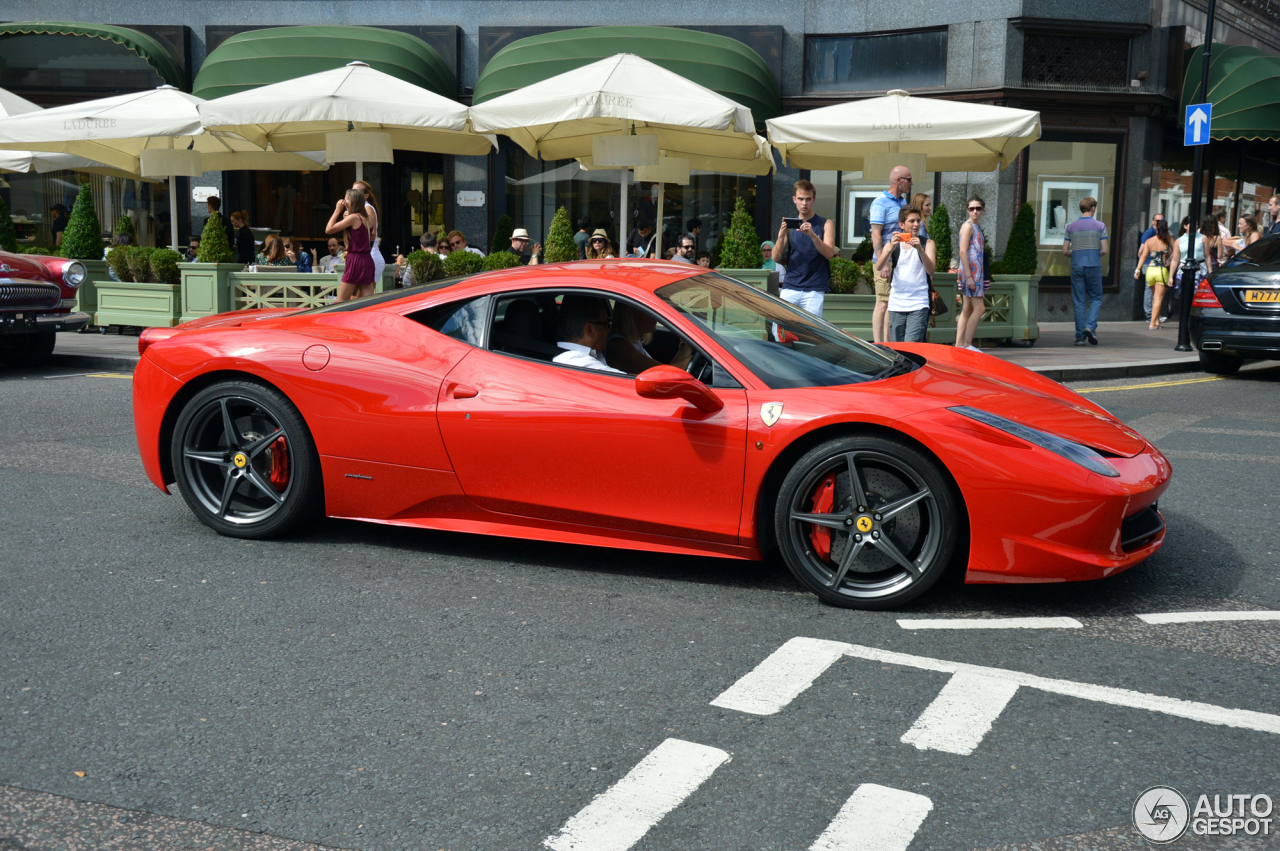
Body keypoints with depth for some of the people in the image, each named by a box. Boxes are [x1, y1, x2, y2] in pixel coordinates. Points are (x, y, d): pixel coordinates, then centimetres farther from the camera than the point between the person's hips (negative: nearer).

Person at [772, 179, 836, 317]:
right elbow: (776, 258, 6)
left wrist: (812, 235, -23)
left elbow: (829, 253, -7)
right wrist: (781, 236, -12)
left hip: (814, 290, -2)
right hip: (790, 288, 2)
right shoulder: (789, 224, 13)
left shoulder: (826, 224, 7)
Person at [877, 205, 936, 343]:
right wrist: (891, 248, -23)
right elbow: (879, 267, -7)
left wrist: (920, 249, -24)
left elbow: (930, 270, -9)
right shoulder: (892, 244, 11)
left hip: (919, 305, -2)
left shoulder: (927, 243, 8)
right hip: (896, 305, 2)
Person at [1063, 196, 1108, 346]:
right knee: (1096, 298, 11)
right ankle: (1090, 326, -11)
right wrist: (1097, 255, 15)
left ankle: (1080, 336, 3)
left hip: (1077, 266, 2)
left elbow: (1065, 251, 3)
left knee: (1079, 302, 4)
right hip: (1094, 266, -2)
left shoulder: (1071, 227, 5)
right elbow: (1105, 250, -5)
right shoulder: (1100, 226, -1)